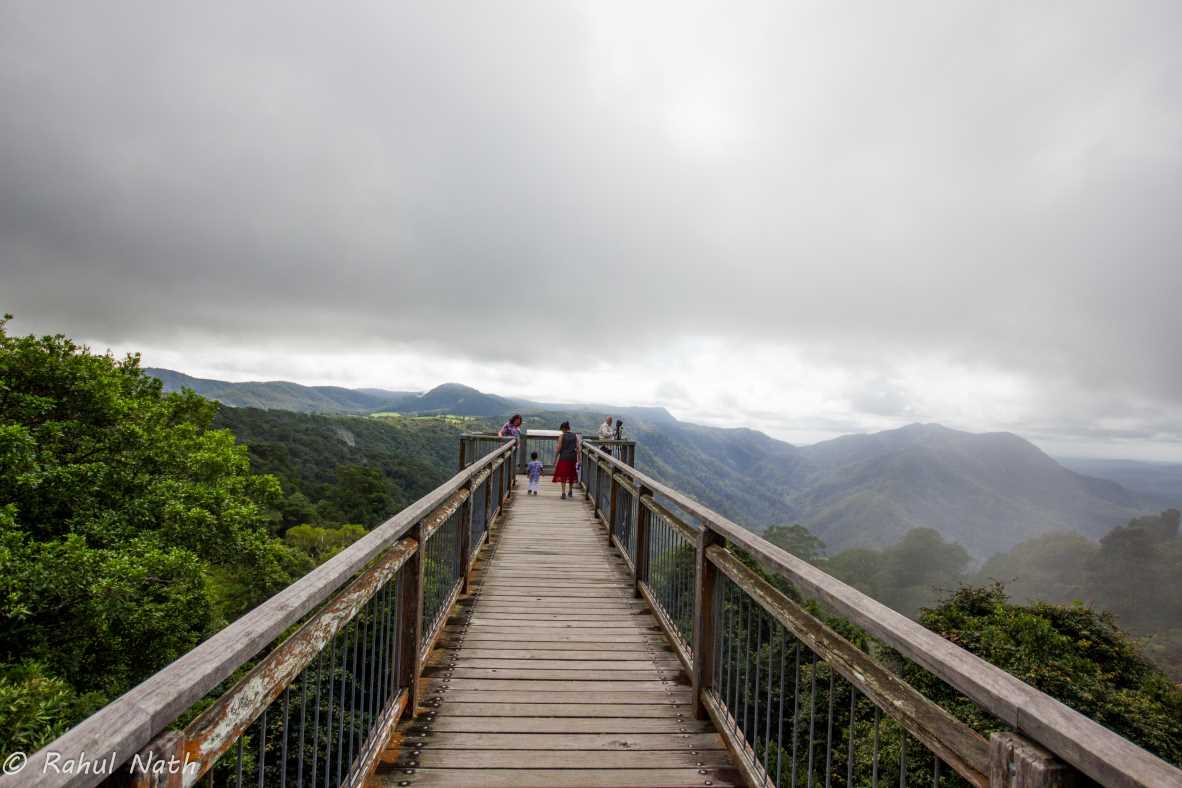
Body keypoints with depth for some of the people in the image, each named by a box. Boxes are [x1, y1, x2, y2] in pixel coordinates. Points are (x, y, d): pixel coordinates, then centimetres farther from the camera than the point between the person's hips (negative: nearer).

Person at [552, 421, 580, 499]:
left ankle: (563, 492, -13)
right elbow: (578, 448, 1)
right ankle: (570, 492, 28)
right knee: (571, 474, 17)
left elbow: (559, 448, -6)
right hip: (572, 457, 4)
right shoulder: (575, 436, 5)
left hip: (564, 457, -4)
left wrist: (555, 459, 0)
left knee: (563, 474, 0)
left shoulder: (562, 436, -5)